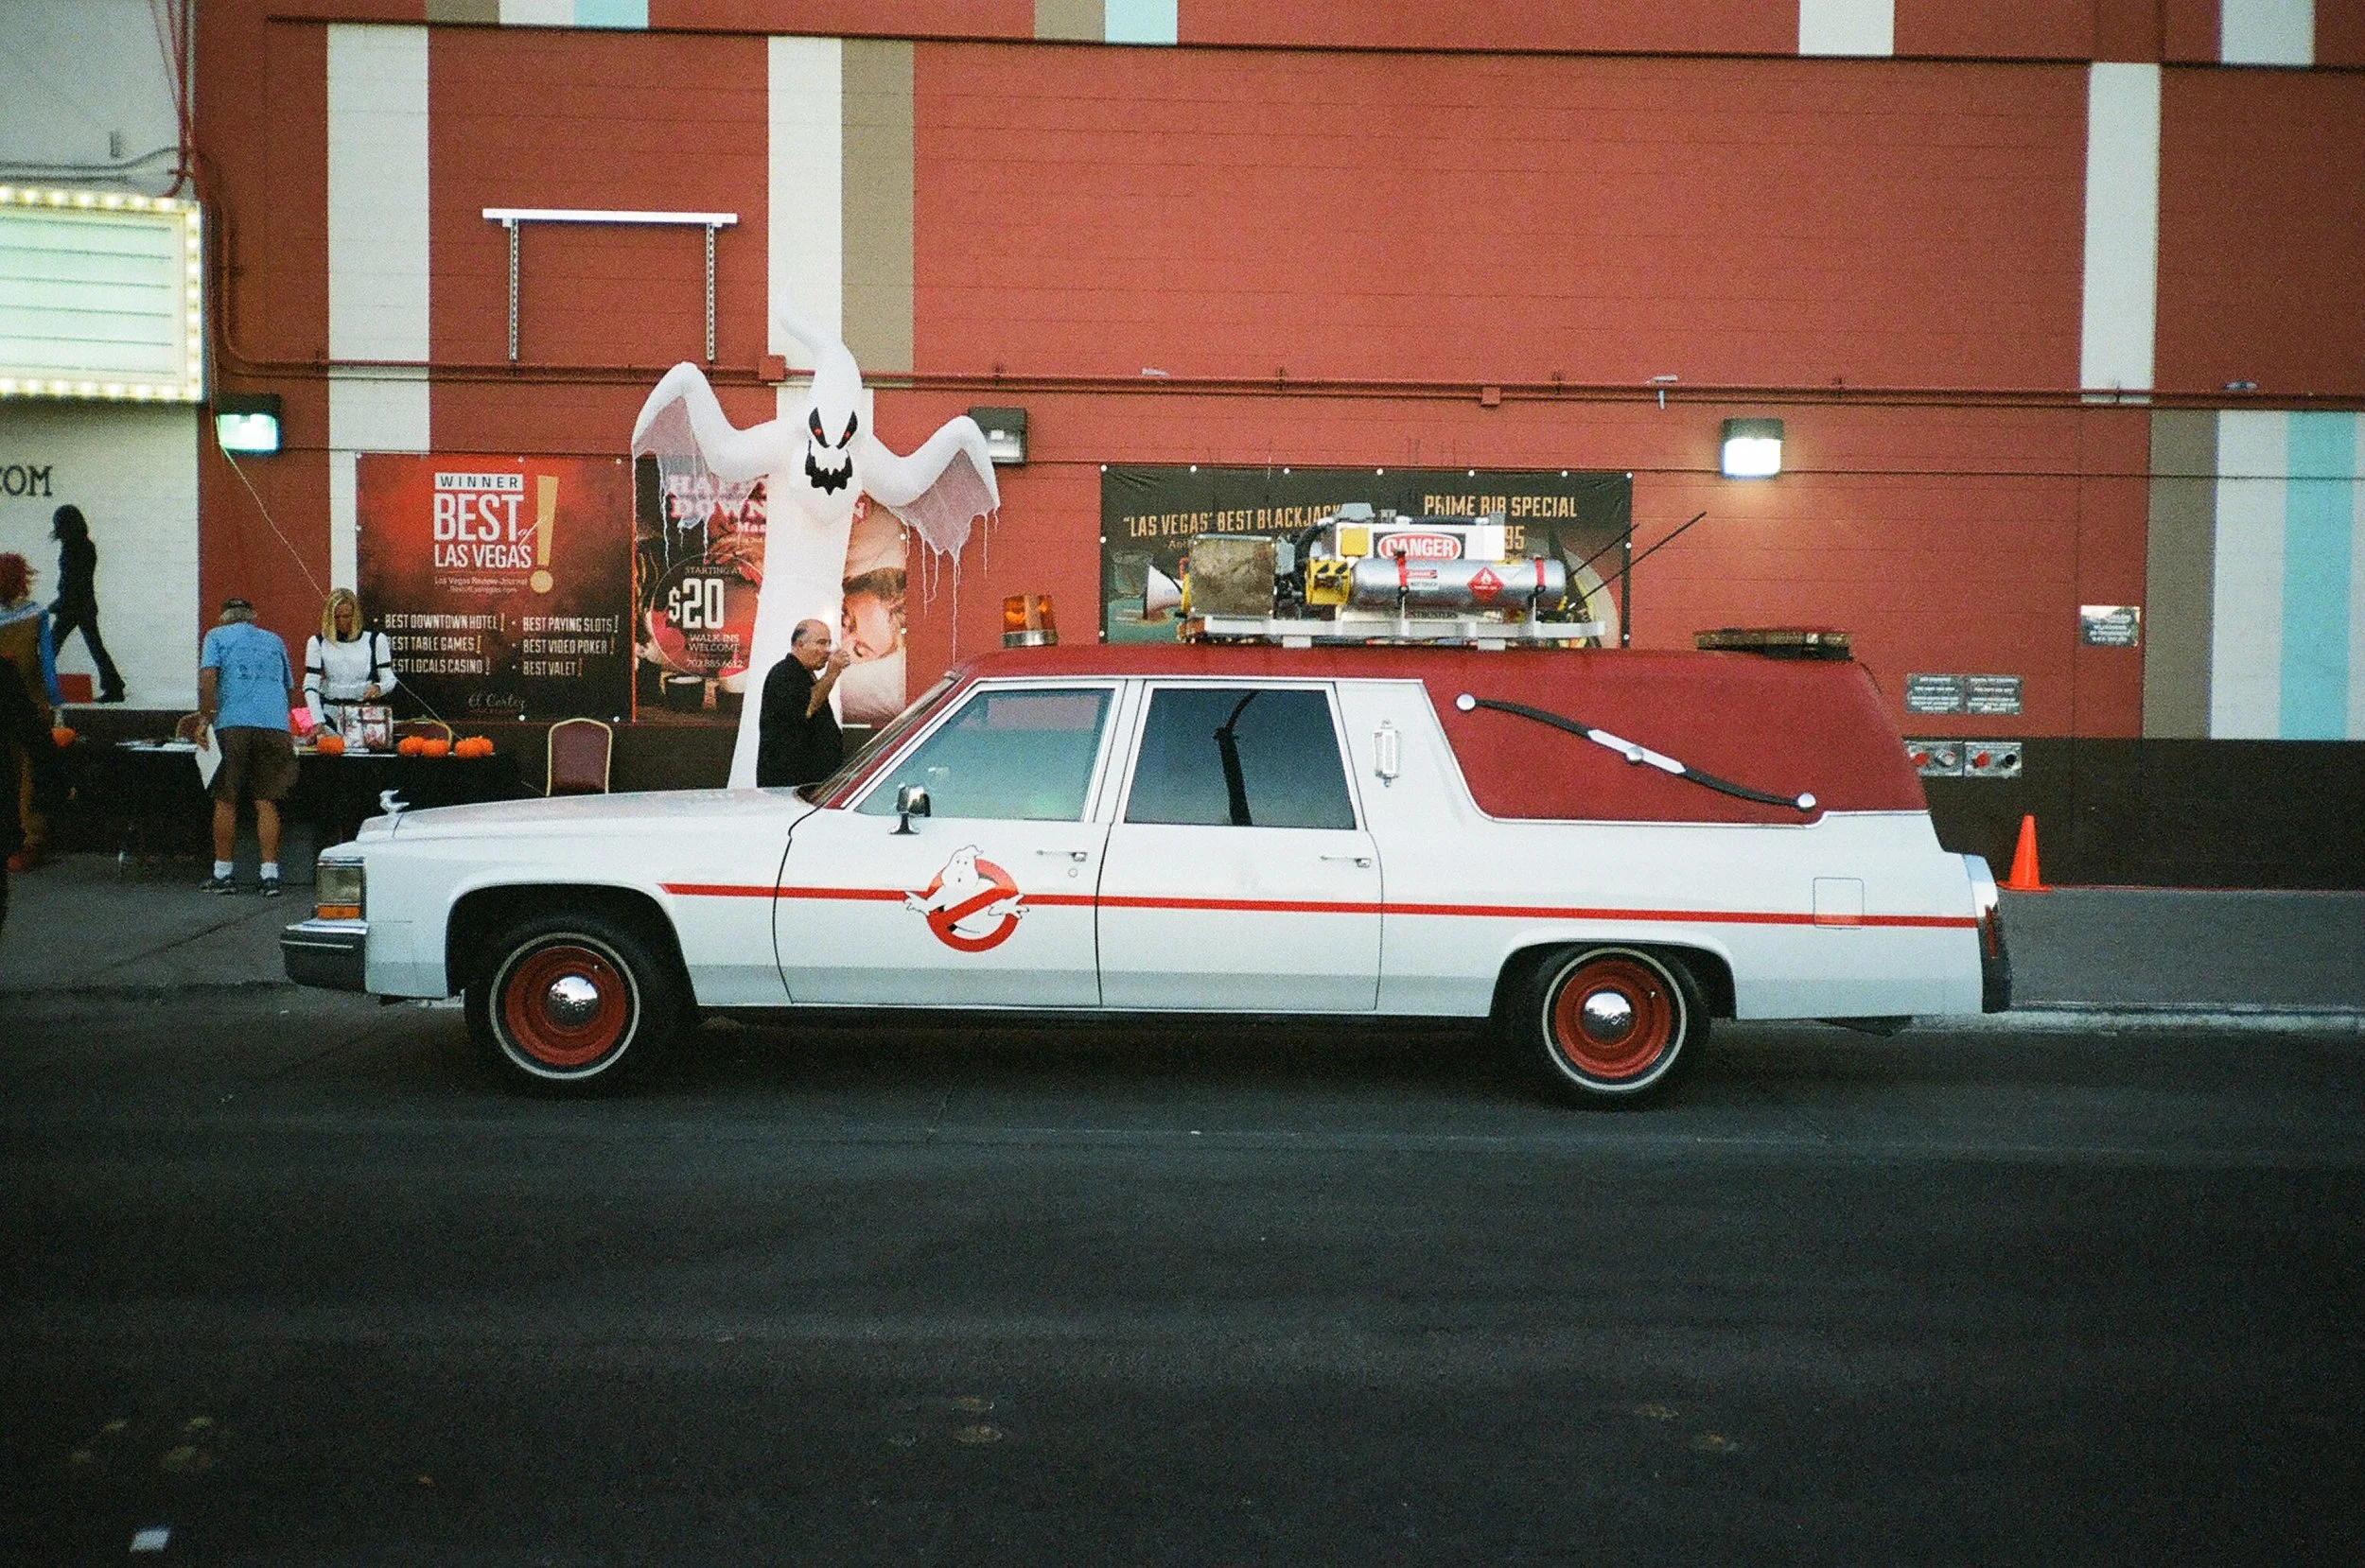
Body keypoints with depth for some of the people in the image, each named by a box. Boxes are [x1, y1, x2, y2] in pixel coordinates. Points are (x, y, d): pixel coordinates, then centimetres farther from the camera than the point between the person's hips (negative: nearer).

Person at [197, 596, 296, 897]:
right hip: (275, 725, 3)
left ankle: (223, 874, 8)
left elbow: (207, 677, -4)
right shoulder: (275, 641, 23)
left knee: (226, 800, 5)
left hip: (233, 723, -3)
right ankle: (270, 875, -2)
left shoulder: (217, 636, 12)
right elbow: (290, 689, 29)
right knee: (266, 801, 4)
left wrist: (205, 717, -1)